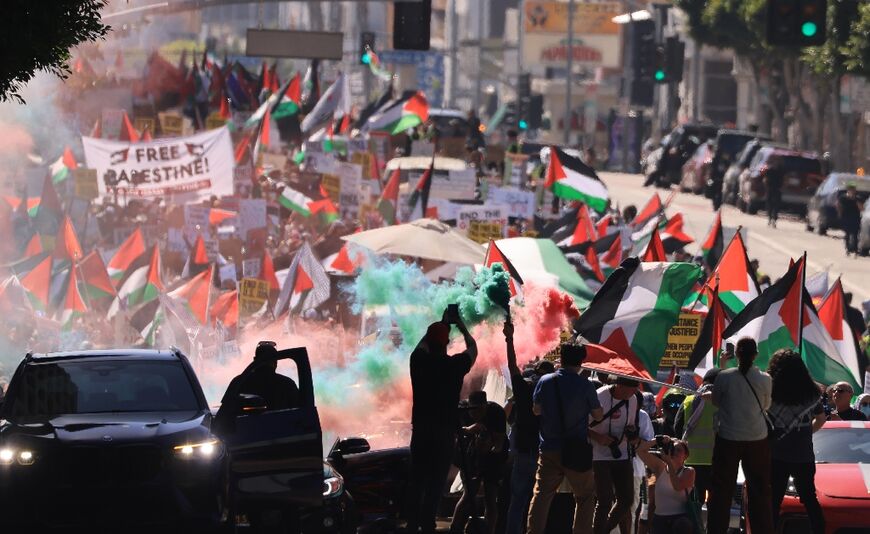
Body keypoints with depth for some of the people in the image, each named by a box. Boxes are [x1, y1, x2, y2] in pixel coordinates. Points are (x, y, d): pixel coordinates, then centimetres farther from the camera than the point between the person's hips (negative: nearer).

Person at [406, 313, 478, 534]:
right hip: (445, 433, -3)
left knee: (417, 480, 9)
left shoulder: (419, 361, -2)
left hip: (420, 431, 3)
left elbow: (423, 344, 22)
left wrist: (441, 324, 31)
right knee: (436, 482, -3)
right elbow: (473, 348, 12)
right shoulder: (455, 365, -9)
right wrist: (462, 327, 25)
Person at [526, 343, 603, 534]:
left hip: (549, 449, 3)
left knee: (542, 494, 8)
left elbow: (536, 409, 9)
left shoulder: (545, 382, -3)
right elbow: (598, 414, 0)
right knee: (585, 496, 9)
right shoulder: (585, 385, -11)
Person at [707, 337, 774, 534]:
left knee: (721, 491, 7)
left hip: (728, 439, -1)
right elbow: (765, 406, 7)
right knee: (760, 491, 9)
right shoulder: (764, 379, -7)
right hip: (757, 440, 1)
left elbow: (716, 400, 6)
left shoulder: (724, 377, -11)